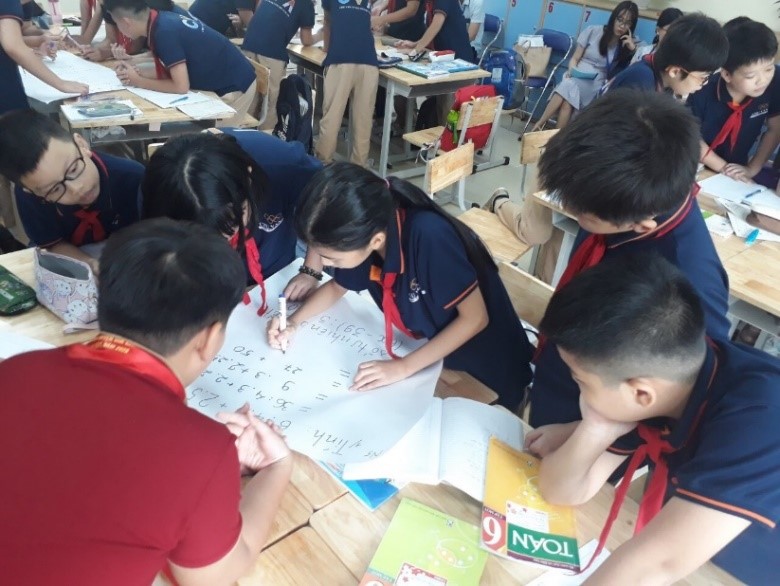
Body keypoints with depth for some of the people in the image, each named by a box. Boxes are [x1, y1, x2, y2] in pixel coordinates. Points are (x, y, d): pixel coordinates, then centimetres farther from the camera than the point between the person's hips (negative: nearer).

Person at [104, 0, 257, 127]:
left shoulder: (164, 31, -24)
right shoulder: (162, 21, 3)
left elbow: (181, 86, -25)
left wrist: (138, 81, -13)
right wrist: (139, 74, -2)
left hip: (234, 88, -9)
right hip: (225, 82, 9)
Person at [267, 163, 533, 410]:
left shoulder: (428, 236, -38)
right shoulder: (362, 233, -18)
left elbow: (475, 318, -28)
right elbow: (337, 286, 3)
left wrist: (403, 367, -28)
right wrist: (293, 322, -12)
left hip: (483, 368, -5)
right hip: (431, 351, 5)